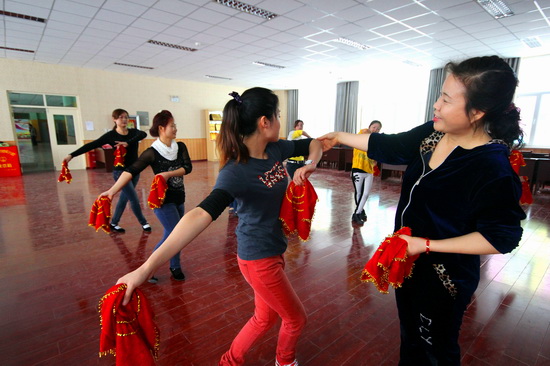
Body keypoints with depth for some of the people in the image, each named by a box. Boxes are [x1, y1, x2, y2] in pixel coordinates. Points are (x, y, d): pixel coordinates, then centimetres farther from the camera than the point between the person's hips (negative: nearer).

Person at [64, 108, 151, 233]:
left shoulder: (133, 132, 1)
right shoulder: (110, 135, -7)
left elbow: (143, 134, -22)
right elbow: (91, 145, -9)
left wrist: (128, 143, -37)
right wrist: (72, 155, -14)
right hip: (120, 171, -4)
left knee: (124, 198, 13)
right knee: (134, 199, -4)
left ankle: (113, 223, 29)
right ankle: (144, 223, 16)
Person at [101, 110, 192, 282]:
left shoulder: (180, 147, -1)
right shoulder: (152, 152, -15)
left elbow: (188, 167, -11)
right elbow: (131, 171, -23)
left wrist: (168, 174, -25)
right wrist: (113, 190, -33)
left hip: (178, 198, 5)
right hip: (162, 200, -5)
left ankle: (175, 267, 28)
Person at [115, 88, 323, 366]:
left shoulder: (276, 149, -4)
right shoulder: (236, 172, -28)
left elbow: (314, 144, 11)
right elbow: (202, 215, -40)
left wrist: (309, 166, -11)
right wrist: (147, 268, -48)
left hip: (273, 249, 7)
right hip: (258, 259, -7)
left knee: (265, 317, 25)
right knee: (296, 318, 17)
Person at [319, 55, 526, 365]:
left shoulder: (493, 169, -28)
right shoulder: (432, 134, -8)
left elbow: (501, 237, -21)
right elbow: (387, 146, 2)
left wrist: (427, 245, -24)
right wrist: (339, 137, 7)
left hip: (443, 279, -6)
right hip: (409, 261, 7)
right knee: (410, 334, 30)